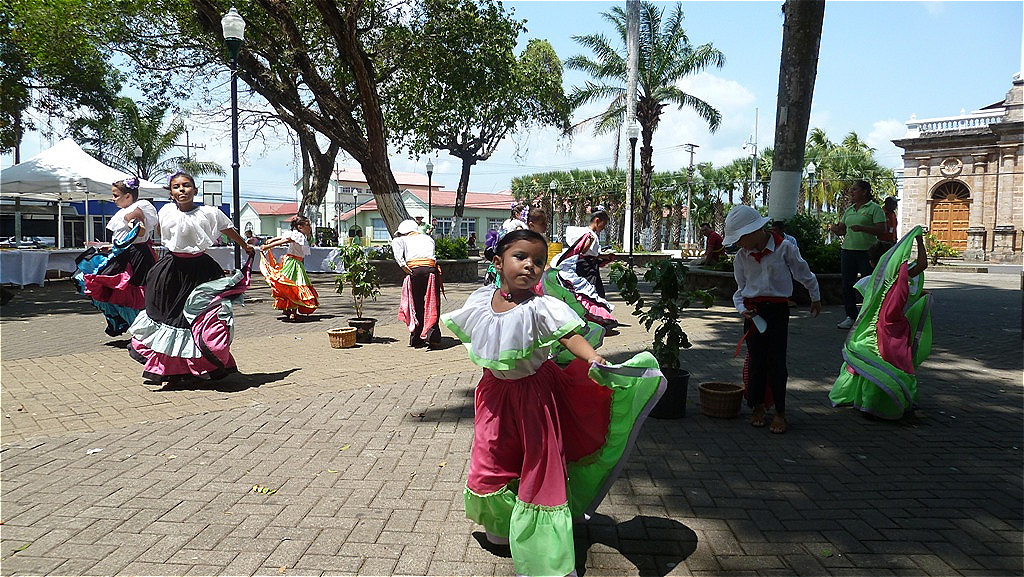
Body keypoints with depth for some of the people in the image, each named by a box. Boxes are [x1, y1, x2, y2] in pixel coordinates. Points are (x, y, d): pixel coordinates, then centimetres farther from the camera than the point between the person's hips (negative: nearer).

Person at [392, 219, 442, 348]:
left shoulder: (403, 239, 19)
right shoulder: (428, 238, 30)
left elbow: (395, 243, -1)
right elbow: (432, 253, 21)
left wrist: (402, 264, -10)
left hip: (414, 269, -1)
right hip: (431, 268, 1)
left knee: (416, 305, 10)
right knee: (432, 306, 5)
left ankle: (417, 339, 14)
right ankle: (433, 337, -9)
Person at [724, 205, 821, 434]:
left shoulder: (784, 248, -8)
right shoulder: (742, 256, 1)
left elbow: (804, 274, 7)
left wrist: (815, 299, 19)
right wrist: (742, 308, -6)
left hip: (778, 309, -3)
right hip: (754, 311, 3)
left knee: (777, 361, -2)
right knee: (756, 361, 5)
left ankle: (780, 412, 9)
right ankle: (758, 406, 20)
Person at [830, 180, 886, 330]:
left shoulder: (874, 208, -2)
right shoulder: (849, 210, 17)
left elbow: (881, 229, -11)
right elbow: (842, 230, 21)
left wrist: (862, 228, -23)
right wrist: (836, 229, -2)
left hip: (867, 251, -6)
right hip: (848, 250, 6)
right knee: (847, 284, 6)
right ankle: (851, 316, 15)